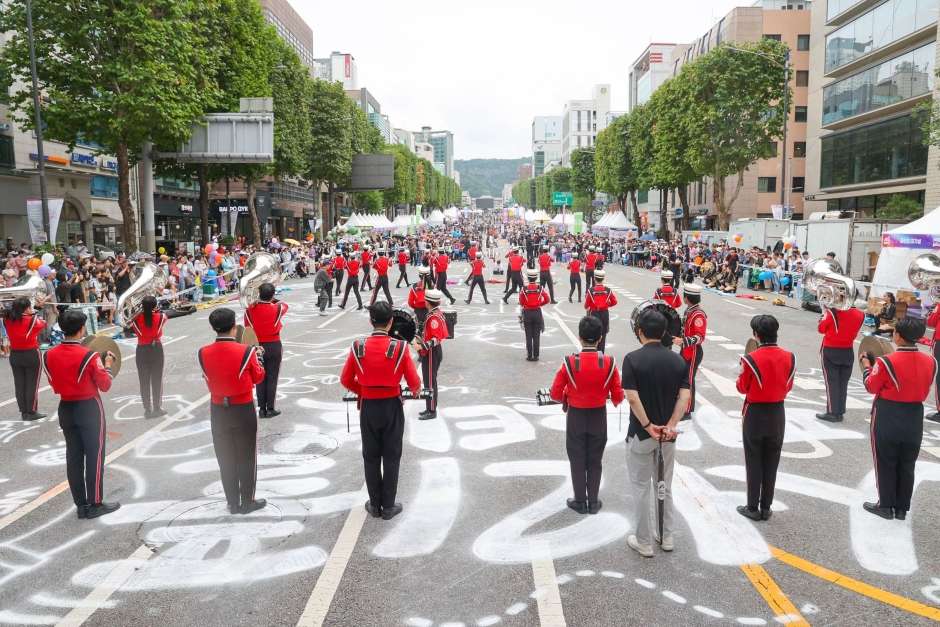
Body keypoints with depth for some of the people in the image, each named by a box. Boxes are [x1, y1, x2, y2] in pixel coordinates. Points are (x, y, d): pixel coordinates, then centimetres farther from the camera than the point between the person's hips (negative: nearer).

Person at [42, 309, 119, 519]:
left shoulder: (49, 356, -3)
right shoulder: (90, 356, -19)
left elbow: (55, 385, 9)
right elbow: (105, 386, -10)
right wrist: (108, 366, 4)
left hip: (65, 409, 5)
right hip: (89, 409, -5)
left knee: (73, 456, 12)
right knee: (94, 455, 4)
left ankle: (81, 504, 18)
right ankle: (95, 504, 9)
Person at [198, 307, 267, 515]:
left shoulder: (203, 353, -9)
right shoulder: (246, 351, -18)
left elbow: (209, 378, 8)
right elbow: (258, 377, -3)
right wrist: (258, 357, 14)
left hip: (218, 411, 3)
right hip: (243, 411, -3)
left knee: (226, 458, 15)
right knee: (246, 457, 12)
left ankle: (233, 503, 24)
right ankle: (247, 502, 20)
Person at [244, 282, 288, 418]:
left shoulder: (249, 310, -10)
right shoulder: (277, 308, -14)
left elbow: (247, 329, 0)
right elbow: (285, 306, 11)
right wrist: (273, 300, 13)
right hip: (274, 346, -2)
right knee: (272, 377, 6)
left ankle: (261, 408, 16)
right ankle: (270, 409, 10)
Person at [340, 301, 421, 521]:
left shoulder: (358, 347, -9)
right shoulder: (400, 347, -14)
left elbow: (345, 380, 0)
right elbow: (414, 382, -9)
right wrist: (415, 392, 14)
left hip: (368, 408, 2)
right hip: (392, 407, -2)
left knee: (371, 457, 14)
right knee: (391, 457, 11)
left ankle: (374, 505, 24)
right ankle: (389, 506, 18)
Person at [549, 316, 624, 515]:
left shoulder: (569, 363, -18)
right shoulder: (610, 363, -14)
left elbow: (555, 394, -12)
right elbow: (618, 396, -8)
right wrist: (614, 401, 15)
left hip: (576, 416, -1)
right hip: (599, 416, 2)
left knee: (577, 459, 14)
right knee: (595, 459, 16)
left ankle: (580, 501, 23)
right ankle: (593, 502, 25)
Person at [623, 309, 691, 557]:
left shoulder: (633, 358, -15)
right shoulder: (678, 360, -1)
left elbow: (633, 398, -22)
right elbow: (684, 397, -9)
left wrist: (648, 426, -15)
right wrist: (670, 425, -14)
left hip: (640, 433, -4)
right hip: (667, 434, 4)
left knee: (641, 488, 8)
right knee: (665, 485, 19)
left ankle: (644, 542, 16)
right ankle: (666, 536, 30)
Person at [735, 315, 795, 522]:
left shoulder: (751, 359, -20)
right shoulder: (789, 357, -6)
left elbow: (742, 388, -7)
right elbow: (788, 387, 6)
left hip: (755, 415, -4)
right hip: (777, 414, 4)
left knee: (754, 463, 8)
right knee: (771, 463, 14)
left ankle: (753, 508, 15)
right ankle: (766, 508, 22)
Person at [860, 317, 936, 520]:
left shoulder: (886, 362, -21)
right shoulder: (930, 362, -5)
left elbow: (871, 387, -7)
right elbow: (924, 390, 8)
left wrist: (866, 366, 7)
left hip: (888, 419, -5)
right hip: (914, 419, 5)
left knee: (885, 463, 10)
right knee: (907, 465, 15)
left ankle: (886, 506, 18)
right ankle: (902, 508, 24)